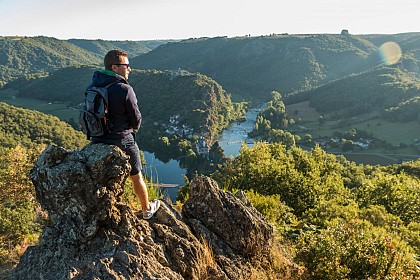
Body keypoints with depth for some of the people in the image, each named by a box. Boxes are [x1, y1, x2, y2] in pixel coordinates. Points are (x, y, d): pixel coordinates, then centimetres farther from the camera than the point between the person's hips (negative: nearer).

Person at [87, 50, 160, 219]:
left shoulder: (91, 87, -1)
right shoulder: (125, 89, -20)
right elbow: (136, 119, -11)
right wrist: (133, 128, 11)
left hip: (98, 142, 5)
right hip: (123, 142, -5)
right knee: (136, 177, 16)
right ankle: (147, 209, 36)